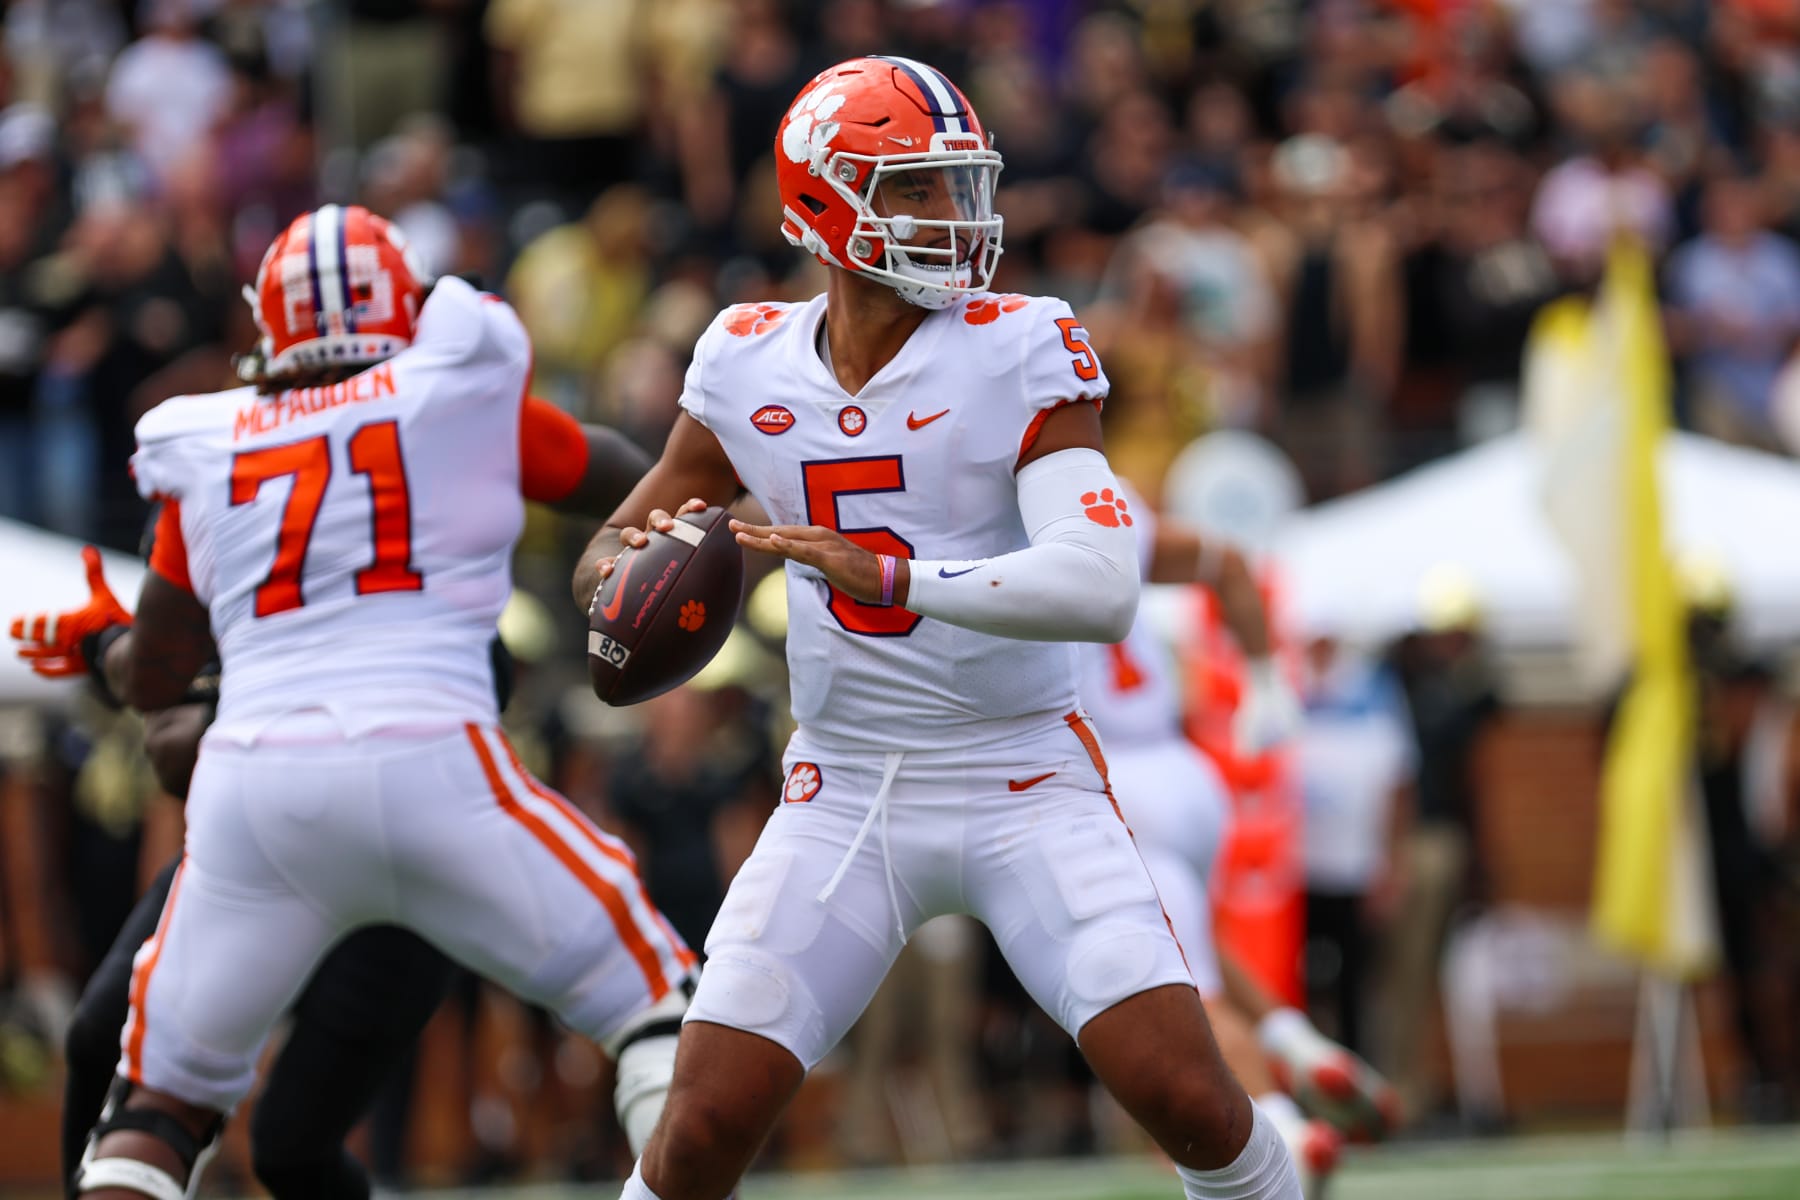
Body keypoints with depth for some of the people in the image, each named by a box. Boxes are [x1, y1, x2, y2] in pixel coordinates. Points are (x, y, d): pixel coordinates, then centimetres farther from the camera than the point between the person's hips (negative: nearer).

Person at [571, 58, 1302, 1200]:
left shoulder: (1020, 354, -11)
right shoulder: (752, 365, 1)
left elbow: (1101, 588, -24)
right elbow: (617, 548, 12)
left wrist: (885, 575, -34)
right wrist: (624, 578, -13)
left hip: (1024, 785, -2)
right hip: (844, 795, 3)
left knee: (1191, 1098, -13)